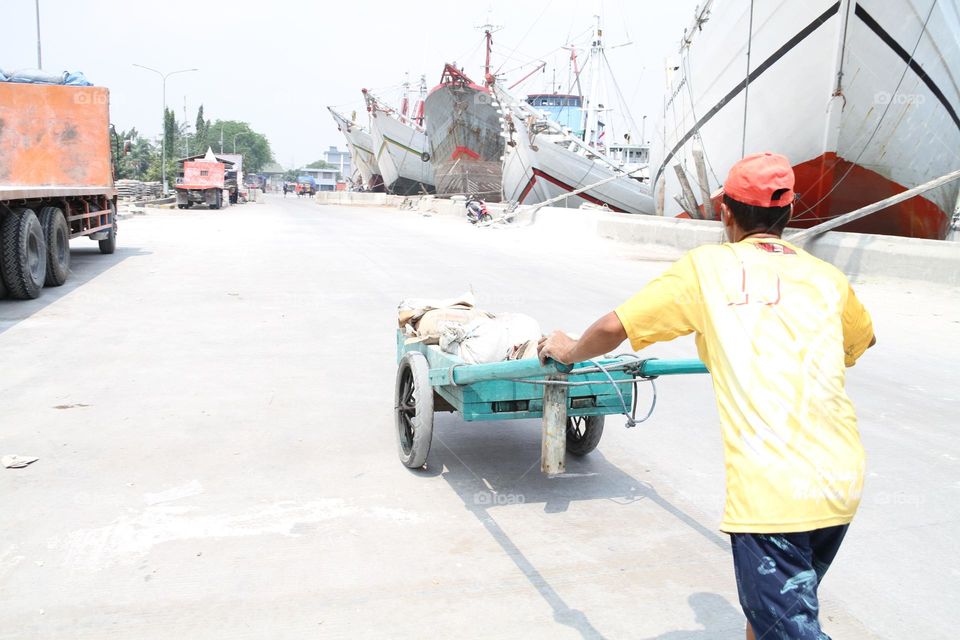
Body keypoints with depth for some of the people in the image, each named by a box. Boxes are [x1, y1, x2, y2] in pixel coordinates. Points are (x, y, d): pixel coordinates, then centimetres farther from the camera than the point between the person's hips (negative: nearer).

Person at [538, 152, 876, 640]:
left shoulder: (708, 265, 1)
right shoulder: (828, 278, 12)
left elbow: (614, 328, 2)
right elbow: (862, 341, 34)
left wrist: (570, 351, 22)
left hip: (772, 492, -6)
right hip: (844, 482, 6)